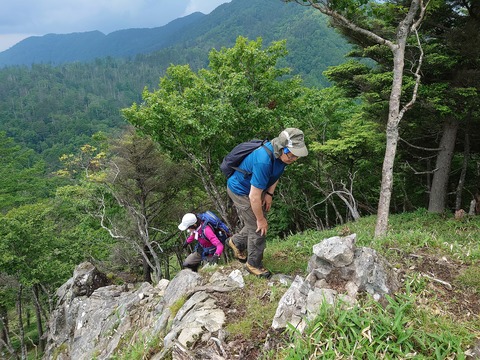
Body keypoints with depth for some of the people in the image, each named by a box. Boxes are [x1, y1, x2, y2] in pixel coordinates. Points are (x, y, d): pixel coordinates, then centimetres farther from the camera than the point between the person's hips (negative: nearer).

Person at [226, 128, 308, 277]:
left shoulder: (281, 153, -14)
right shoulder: (263, 161, -40)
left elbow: (276, 173, 9)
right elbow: (254, 197, -33)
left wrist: (269, 193, -2)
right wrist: (261, 219, -20)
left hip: (258, 188, 8)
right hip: (241, 191, -8)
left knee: (256, 223, 16)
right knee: (258, 227, -3)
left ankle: (236, 242, 42)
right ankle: (254, 264, 17)